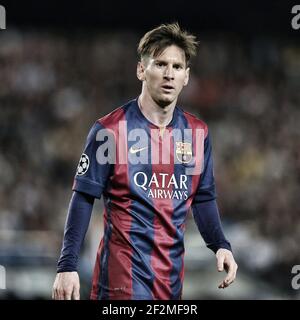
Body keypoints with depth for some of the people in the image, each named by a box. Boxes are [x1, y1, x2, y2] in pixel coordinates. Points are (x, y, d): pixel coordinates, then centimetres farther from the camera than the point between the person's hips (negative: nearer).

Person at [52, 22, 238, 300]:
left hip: (172, 275, 5)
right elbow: (83, 199, -6)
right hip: (123, 273, -5)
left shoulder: (197, 133, 7)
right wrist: (67, 266, -12)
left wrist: (220, 246, 0)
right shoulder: (110, 130, -7)